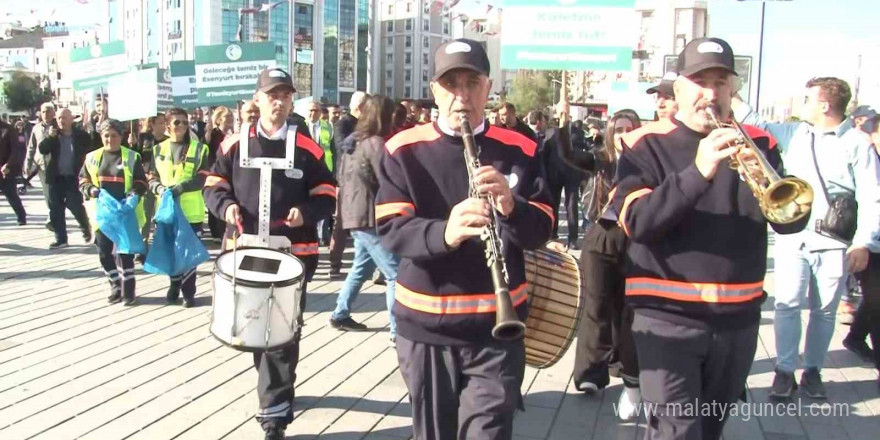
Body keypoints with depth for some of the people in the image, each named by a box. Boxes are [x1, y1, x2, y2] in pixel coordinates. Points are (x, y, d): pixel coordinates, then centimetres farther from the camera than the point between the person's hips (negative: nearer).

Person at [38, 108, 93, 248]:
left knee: (76, 207, -7)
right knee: (55, 210, 5)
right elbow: (42, 150, -9)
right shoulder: (52, 134, 3)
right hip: (56, 178, 3)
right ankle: (60, 238, 15)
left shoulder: (81, 135, -4)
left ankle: (87, 229, 21)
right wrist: (49, 137, -24)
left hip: (73, 178, -3)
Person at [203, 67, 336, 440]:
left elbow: (327, 195, 4)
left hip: (292, 254, -3)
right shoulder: (234, 144, 4)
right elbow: (213, 185, 10)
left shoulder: (307, 148, 0)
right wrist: (225, 206, -11)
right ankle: (278, 389, 41)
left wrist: (306, 212, -16)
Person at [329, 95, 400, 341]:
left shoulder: (353, 141, 13)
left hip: (356, 213, 10)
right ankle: (399, 331, -7)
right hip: (370, 216, -10)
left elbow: (342, 179, 20)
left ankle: (340, 315, 28)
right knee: (396, 273, -7)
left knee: (362, 267, 21)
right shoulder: (375, 143, -15)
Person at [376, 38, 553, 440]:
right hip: (426, 326, 0)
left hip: (496, 327, 0)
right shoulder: (404, 150, -3)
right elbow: (391, 231, -13)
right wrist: (443, 233, -33)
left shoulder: (519, 150, 1)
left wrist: (511, 207, -25)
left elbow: (541, 232, -3)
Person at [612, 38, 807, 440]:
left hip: (738, 316, 4)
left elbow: (790, 221, -3)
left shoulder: (757, 144, 6)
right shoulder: (646, 145, -4)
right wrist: (698, 173, -30)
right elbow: (636, 222, -18)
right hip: (668, 315, -4)